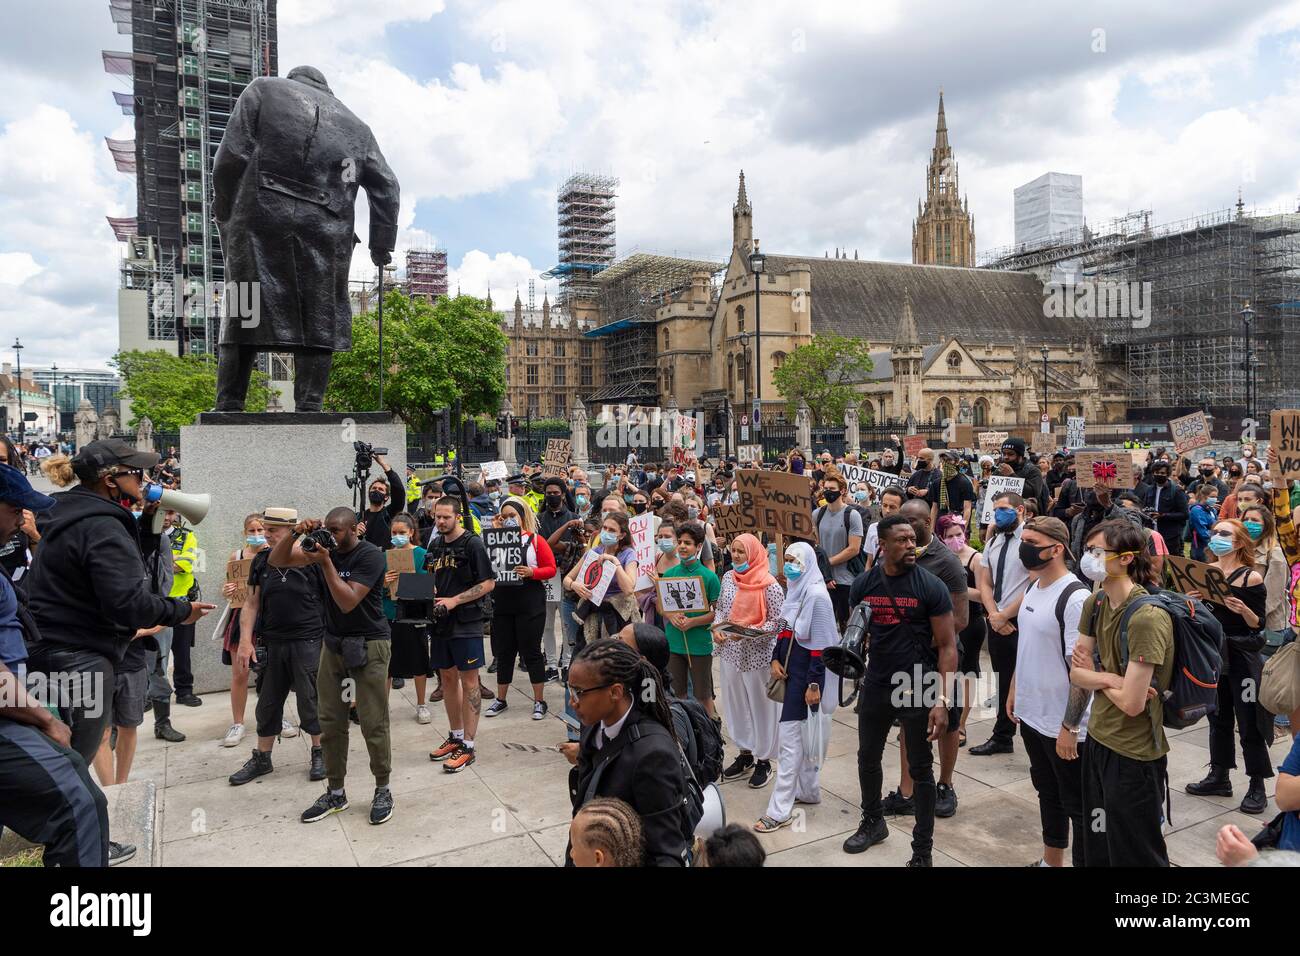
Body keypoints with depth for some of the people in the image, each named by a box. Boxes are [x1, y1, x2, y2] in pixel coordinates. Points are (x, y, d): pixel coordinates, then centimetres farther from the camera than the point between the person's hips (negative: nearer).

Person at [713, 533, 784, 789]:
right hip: (730, 652, 6)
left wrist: (749, 632, -23)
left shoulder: (769, 585, -14)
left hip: (758, 655, -6)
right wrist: (717, 628, -4)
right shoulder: (728, 578, 5)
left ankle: (763, 760, 22)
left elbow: (778, 622, -13)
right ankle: (745, 753, 32)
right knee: (735, 702, 15)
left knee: (760, 705, 6)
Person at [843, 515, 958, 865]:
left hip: (919, 689, -4)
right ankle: (873, 822, 43)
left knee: (921, 769, 8)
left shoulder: (931, 586, -13)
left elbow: (947, 646, -12)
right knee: (868, 758, 19)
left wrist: (943, 700, -19)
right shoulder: (863, 584, -3)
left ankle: (923, 850, 23)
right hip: (876, 685, 4)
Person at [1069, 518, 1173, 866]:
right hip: (1097, 740, 7)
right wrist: (1109, 678, -16)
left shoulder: (1147, 617, -24)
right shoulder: (1095, 603, 1)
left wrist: (1094, 675, -6)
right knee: (1096, 850, 20)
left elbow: (1131, 703, -24)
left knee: (1133, 855, 10)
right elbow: (1076, 673, 4)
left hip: (1133, 755, -7)